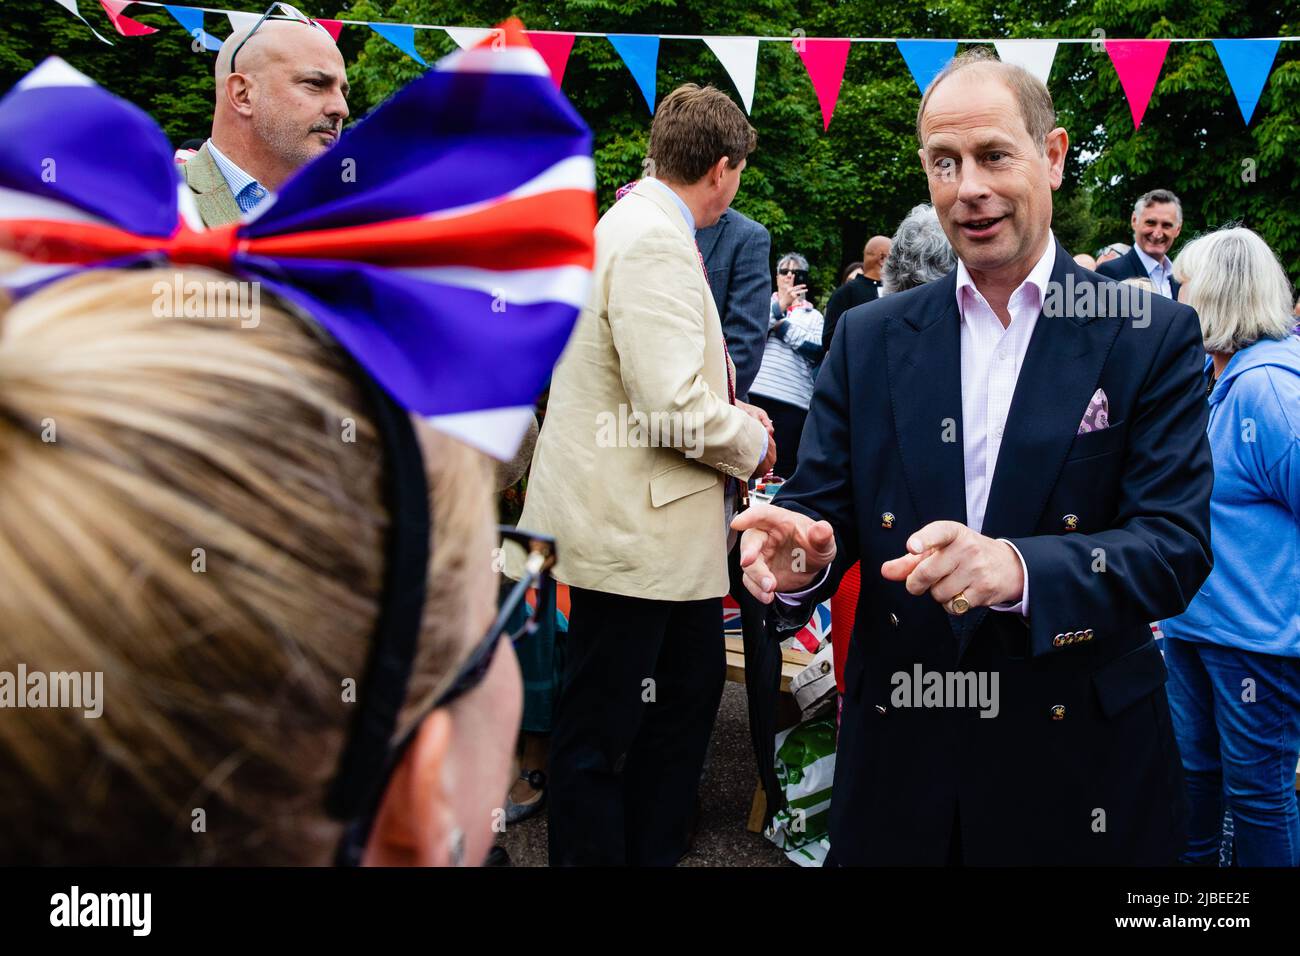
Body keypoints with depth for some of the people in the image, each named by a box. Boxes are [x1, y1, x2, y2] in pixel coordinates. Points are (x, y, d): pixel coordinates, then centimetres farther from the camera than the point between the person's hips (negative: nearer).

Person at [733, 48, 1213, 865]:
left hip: (1080, 765, -1)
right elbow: (823, 504, 1)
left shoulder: (1152, 335, -5)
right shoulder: (869, 338, 2)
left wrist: (1018, 568, -31)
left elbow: (1179, 545, -13)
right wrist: (800, 554, -23)